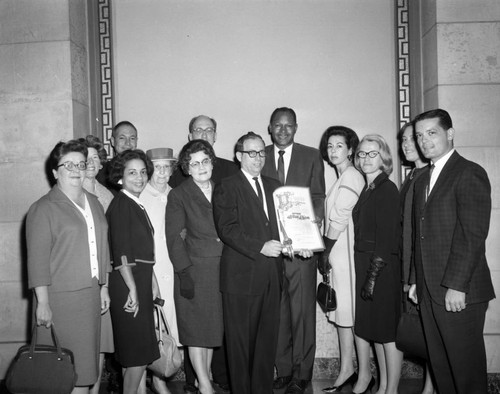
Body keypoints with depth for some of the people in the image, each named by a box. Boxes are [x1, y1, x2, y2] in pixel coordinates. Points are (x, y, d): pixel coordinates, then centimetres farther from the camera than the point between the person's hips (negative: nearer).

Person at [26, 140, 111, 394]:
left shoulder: (94, 203, 13)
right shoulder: (43, 208, -7)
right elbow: (37, 259, -10)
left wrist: (103, 287, 13)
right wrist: (42, 303, -13)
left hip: (90, 295, 6)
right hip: (60, 299, -6)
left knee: (85, 363, 11)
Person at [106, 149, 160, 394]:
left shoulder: (137, 206, 16)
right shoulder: (121, 204, -12)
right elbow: (121, 252, -18)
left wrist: (151, 280, 11)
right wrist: (132, 288, -21)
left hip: (141, 280, 9)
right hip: (127, 282, -9)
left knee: (136, 354, 16)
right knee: (138, 354, -3)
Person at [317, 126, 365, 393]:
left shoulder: (350, 177, -12)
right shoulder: (345, 177, 17)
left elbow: (339, 220, -15)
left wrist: (325, 253, -8)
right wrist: (326, 253, 10)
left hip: (344, 250, -9)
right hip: (339, 250, 9)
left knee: (345, 312, -3)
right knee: (343, 312, 11)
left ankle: (346, 371, 5)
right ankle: (348, 370, 18)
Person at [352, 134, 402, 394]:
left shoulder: (387, 190, -13)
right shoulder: (367, 189, 10)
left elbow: (386, 238, -17)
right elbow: (363, 233, 9)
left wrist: (373, 276, -18)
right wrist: (365, 274, 6)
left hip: (383, 268, -8)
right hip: (364, 265, 8)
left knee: (387, 331, 2)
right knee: (373, 328, 16)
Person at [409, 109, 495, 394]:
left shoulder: (470, 173, -8)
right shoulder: (422, 180, 18)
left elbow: (474, 234, -16)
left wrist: (456, 285, -19)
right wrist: (416, 280, 12)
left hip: (458, 293, -7)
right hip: (429, 292, 7)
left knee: (466, 366, 3)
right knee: (440, 365, 14)